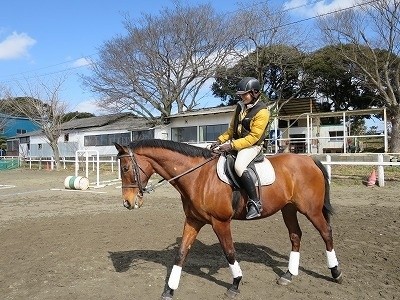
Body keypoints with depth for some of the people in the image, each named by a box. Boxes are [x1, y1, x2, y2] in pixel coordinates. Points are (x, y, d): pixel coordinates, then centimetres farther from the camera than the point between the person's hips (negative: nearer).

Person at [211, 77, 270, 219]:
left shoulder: (262, 112, -15)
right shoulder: (241, 106, 9)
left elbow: (253, 137, -20)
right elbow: (232, 128, 17)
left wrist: (232, 145, -25)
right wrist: (220, 140, 3)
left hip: (252, 145, -9)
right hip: (235, 142, 9)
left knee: (239, 166, -35)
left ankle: (255, 203, -25)